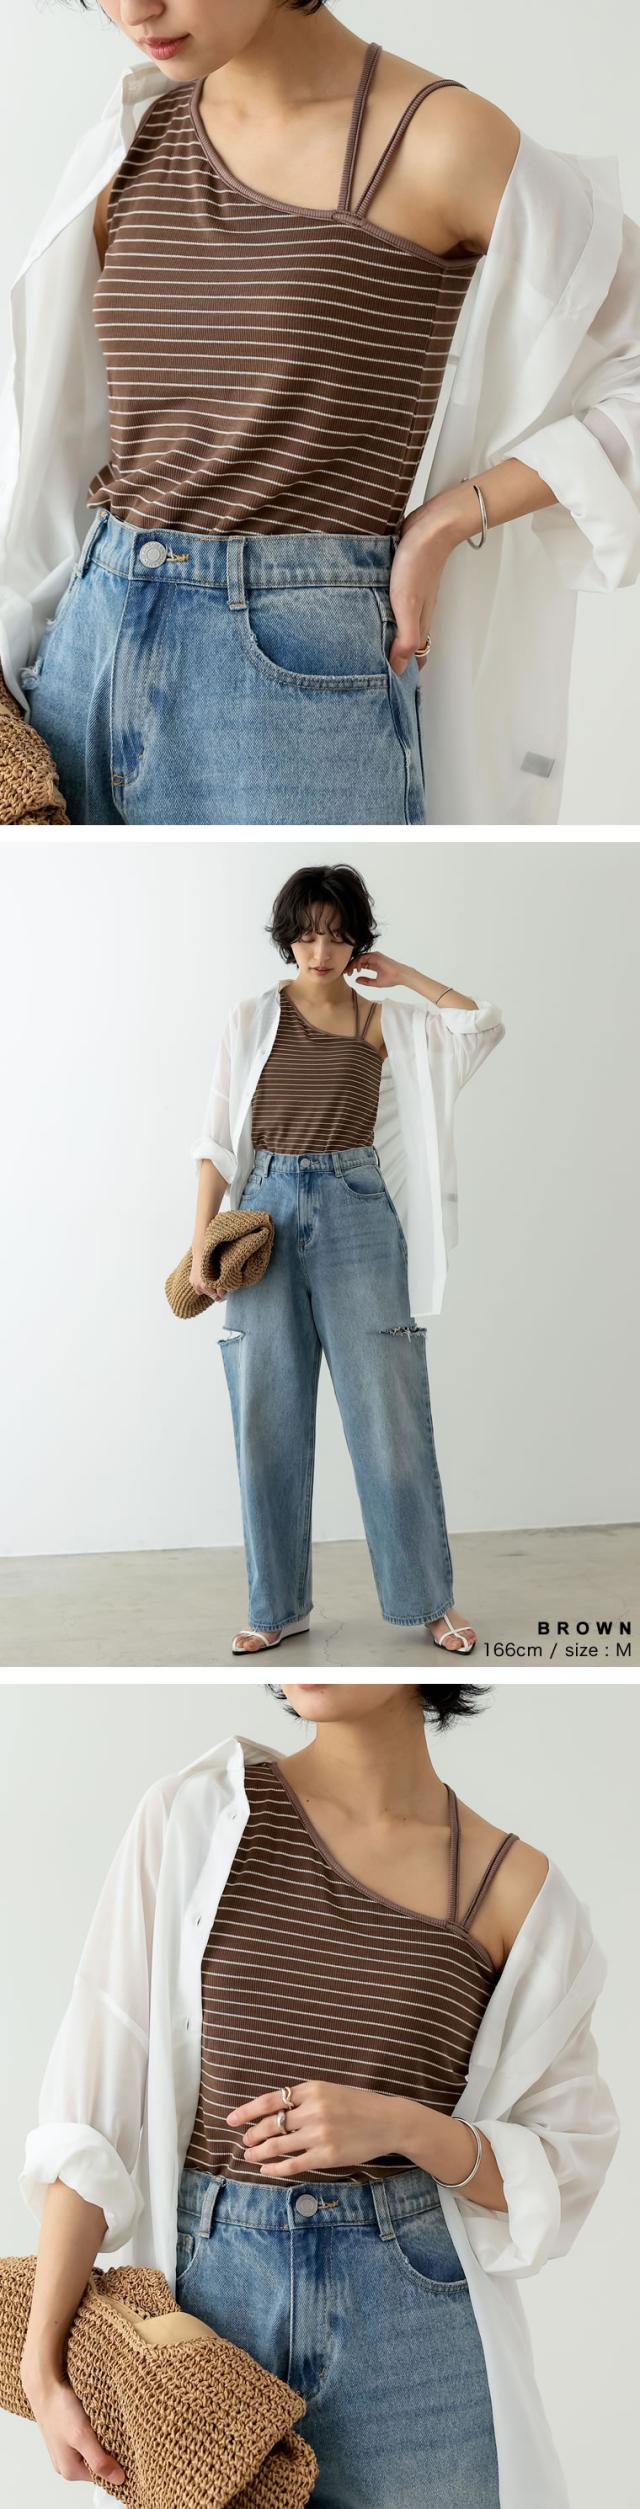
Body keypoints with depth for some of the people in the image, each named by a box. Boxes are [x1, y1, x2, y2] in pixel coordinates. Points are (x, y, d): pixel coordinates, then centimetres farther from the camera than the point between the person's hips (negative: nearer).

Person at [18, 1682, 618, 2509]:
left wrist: (400, 2125, -15)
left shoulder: (515, 1884, -3)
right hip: (208, 2296, 0)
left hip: (417, 2316, 0)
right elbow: (96, 2097, -4)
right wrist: (41, 2363, -8)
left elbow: (563, 2169, 2)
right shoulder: (195, 1813, -4)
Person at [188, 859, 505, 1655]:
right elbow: (218, 1138, 5)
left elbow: (483, 1024, -7)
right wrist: (202, 1240, -4)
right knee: (267, 1414, 2)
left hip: (356, 1211, -1)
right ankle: (280, 1605, 12)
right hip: (266, 1210, 1)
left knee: (387, 1409, -2)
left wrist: (402, 976, 2)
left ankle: (429, 1598, 8)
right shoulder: (251, 1021, 7)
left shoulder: (384, 1023, 8)